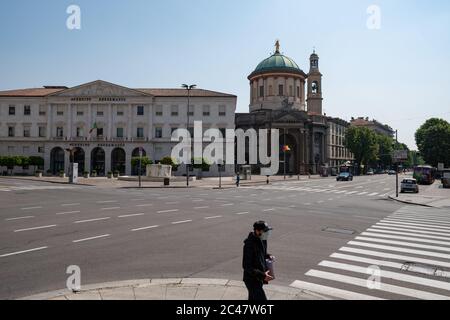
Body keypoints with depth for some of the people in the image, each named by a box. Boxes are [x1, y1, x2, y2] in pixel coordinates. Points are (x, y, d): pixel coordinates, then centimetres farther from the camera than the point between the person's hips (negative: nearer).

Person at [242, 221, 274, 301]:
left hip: (259, 278, 9)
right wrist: (262, 275, -31)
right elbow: (246, 266, -25)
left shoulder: (262, 240, 2)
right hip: (252, 280, -9)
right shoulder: (249, 244, -25)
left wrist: (268, 256, -2)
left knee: (253, 298, 22)